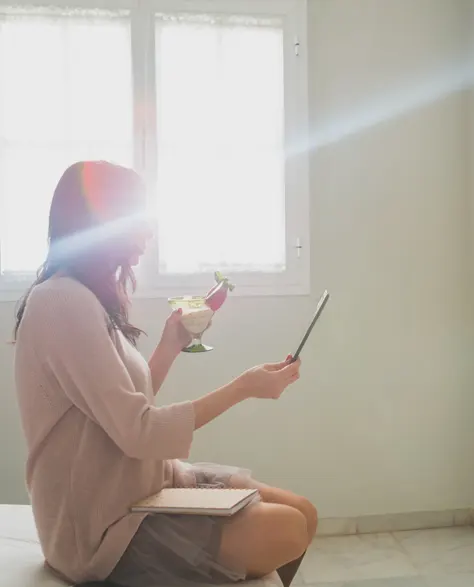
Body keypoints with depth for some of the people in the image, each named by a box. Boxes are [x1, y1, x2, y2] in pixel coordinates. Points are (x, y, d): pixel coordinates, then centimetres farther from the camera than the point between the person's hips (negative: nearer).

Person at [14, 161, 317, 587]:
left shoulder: (87, 299, 11)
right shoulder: (63, 301, -20)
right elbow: (138, 433, -23)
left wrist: (172, 344, 5)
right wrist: (244, 387, -16)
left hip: (139, 490, 9)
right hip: (106, 527, -9)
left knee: (302, 513, 3)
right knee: (287, 531, -16)